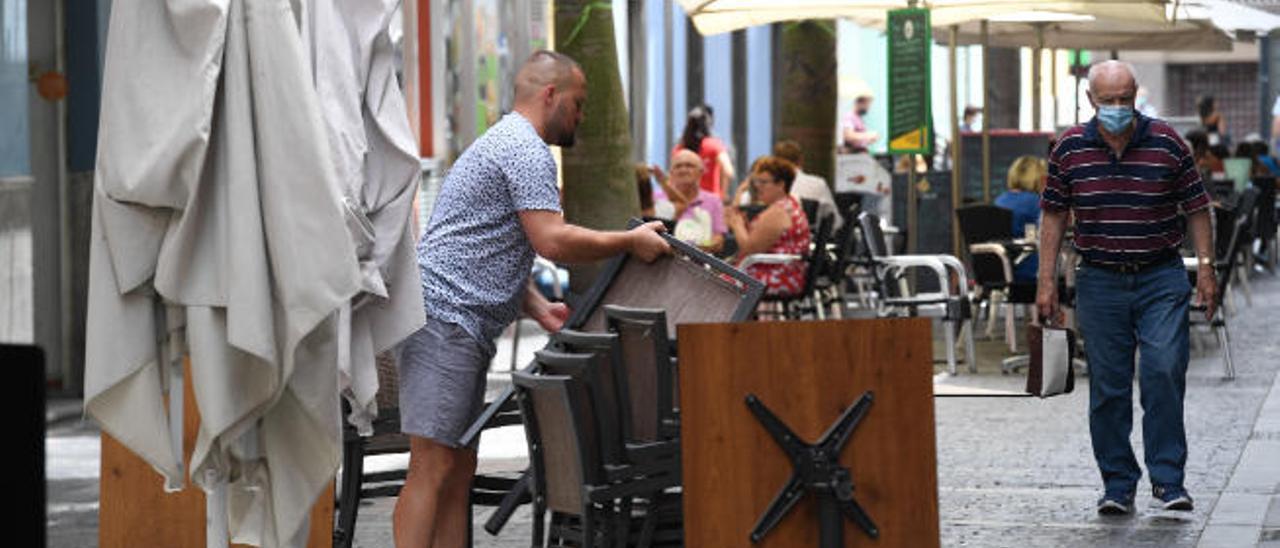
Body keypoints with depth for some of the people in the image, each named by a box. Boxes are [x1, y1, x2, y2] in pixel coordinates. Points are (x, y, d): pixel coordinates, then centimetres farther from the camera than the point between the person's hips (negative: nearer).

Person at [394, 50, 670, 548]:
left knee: (459, 469, 7)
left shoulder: (504, 143, 27)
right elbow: (552, 241, -17)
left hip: (465, 329, 11)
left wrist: (540, 309, 15)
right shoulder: (528, 151, -8)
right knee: (433, 466, -15)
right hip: (443, 316, -11)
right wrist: (631, 241, -5)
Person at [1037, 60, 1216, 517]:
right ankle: (1117, 485, 12)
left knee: (1164, 372, -12)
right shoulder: (1070, 148, 1)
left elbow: (1196, 208, 4)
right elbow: (1054, 215, 6)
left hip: (1161, 278, -1)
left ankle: (1168, 479, -3)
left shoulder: (1167, 143, -2)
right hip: (1099, 281, 1)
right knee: (1107, 387, 3)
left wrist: (1205, 267, -3)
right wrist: (1046, 282, 2)